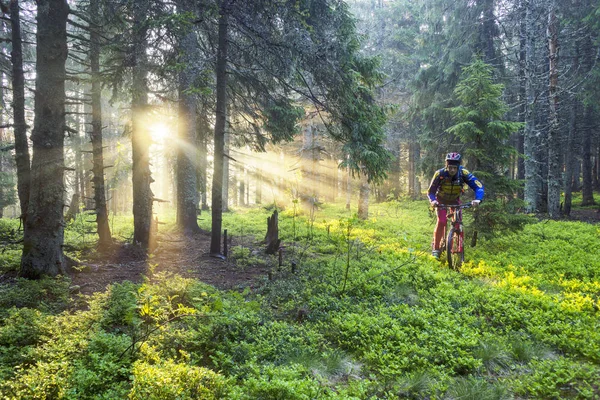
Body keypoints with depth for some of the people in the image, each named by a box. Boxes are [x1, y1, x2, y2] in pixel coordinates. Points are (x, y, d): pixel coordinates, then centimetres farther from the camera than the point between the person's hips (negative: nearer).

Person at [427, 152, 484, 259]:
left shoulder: (463, 173, -30)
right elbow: (431, 191, -24)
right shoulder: (440, 174, -31)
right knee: (441, 222, -18)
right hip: (441, 200, -2)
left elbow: (478, 186, -31)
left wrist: (477, 199, -49)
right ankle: (435, 248, -7)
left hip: (455, 200, 2)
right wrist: (432, 200, -45)